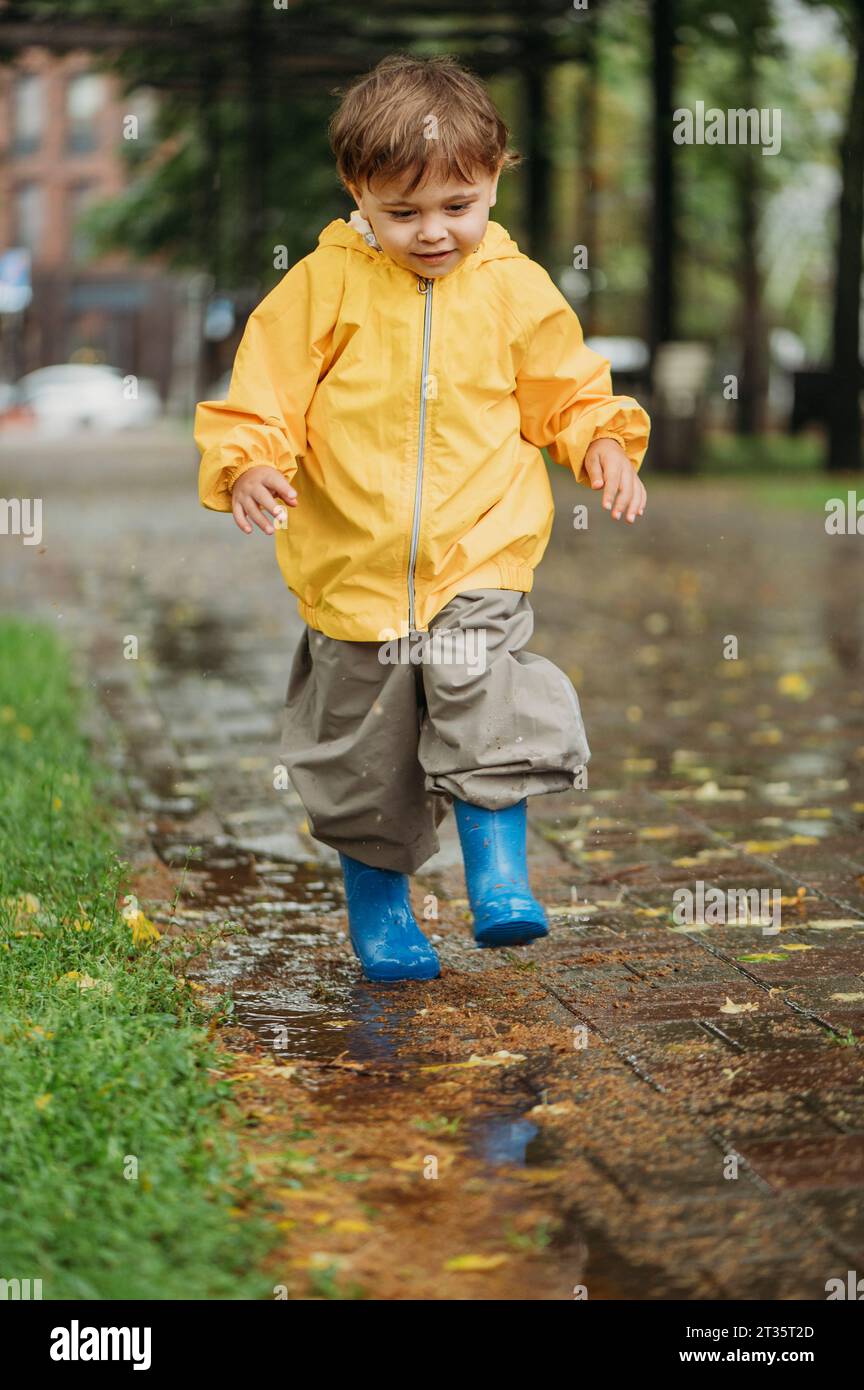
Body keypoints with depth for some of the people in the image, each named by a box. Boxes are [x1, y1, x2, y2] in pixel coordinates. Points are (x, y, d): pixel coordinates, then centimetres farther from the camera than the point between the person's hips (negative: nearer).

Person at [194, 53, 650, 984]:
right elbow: (265, 387, -3)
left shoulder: (516, 289, 1)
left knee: (487, 702, -22)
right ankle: (376, 898, 32)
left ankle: (499, 873, -8)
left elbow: (566, 388, 13)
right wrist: (249, 465, -20)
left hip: (480, 559, 0)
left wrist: (601, 443, -5)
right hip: (353, 567, 0)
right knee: (363, 754, 11)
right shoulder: (324, 286, -5)